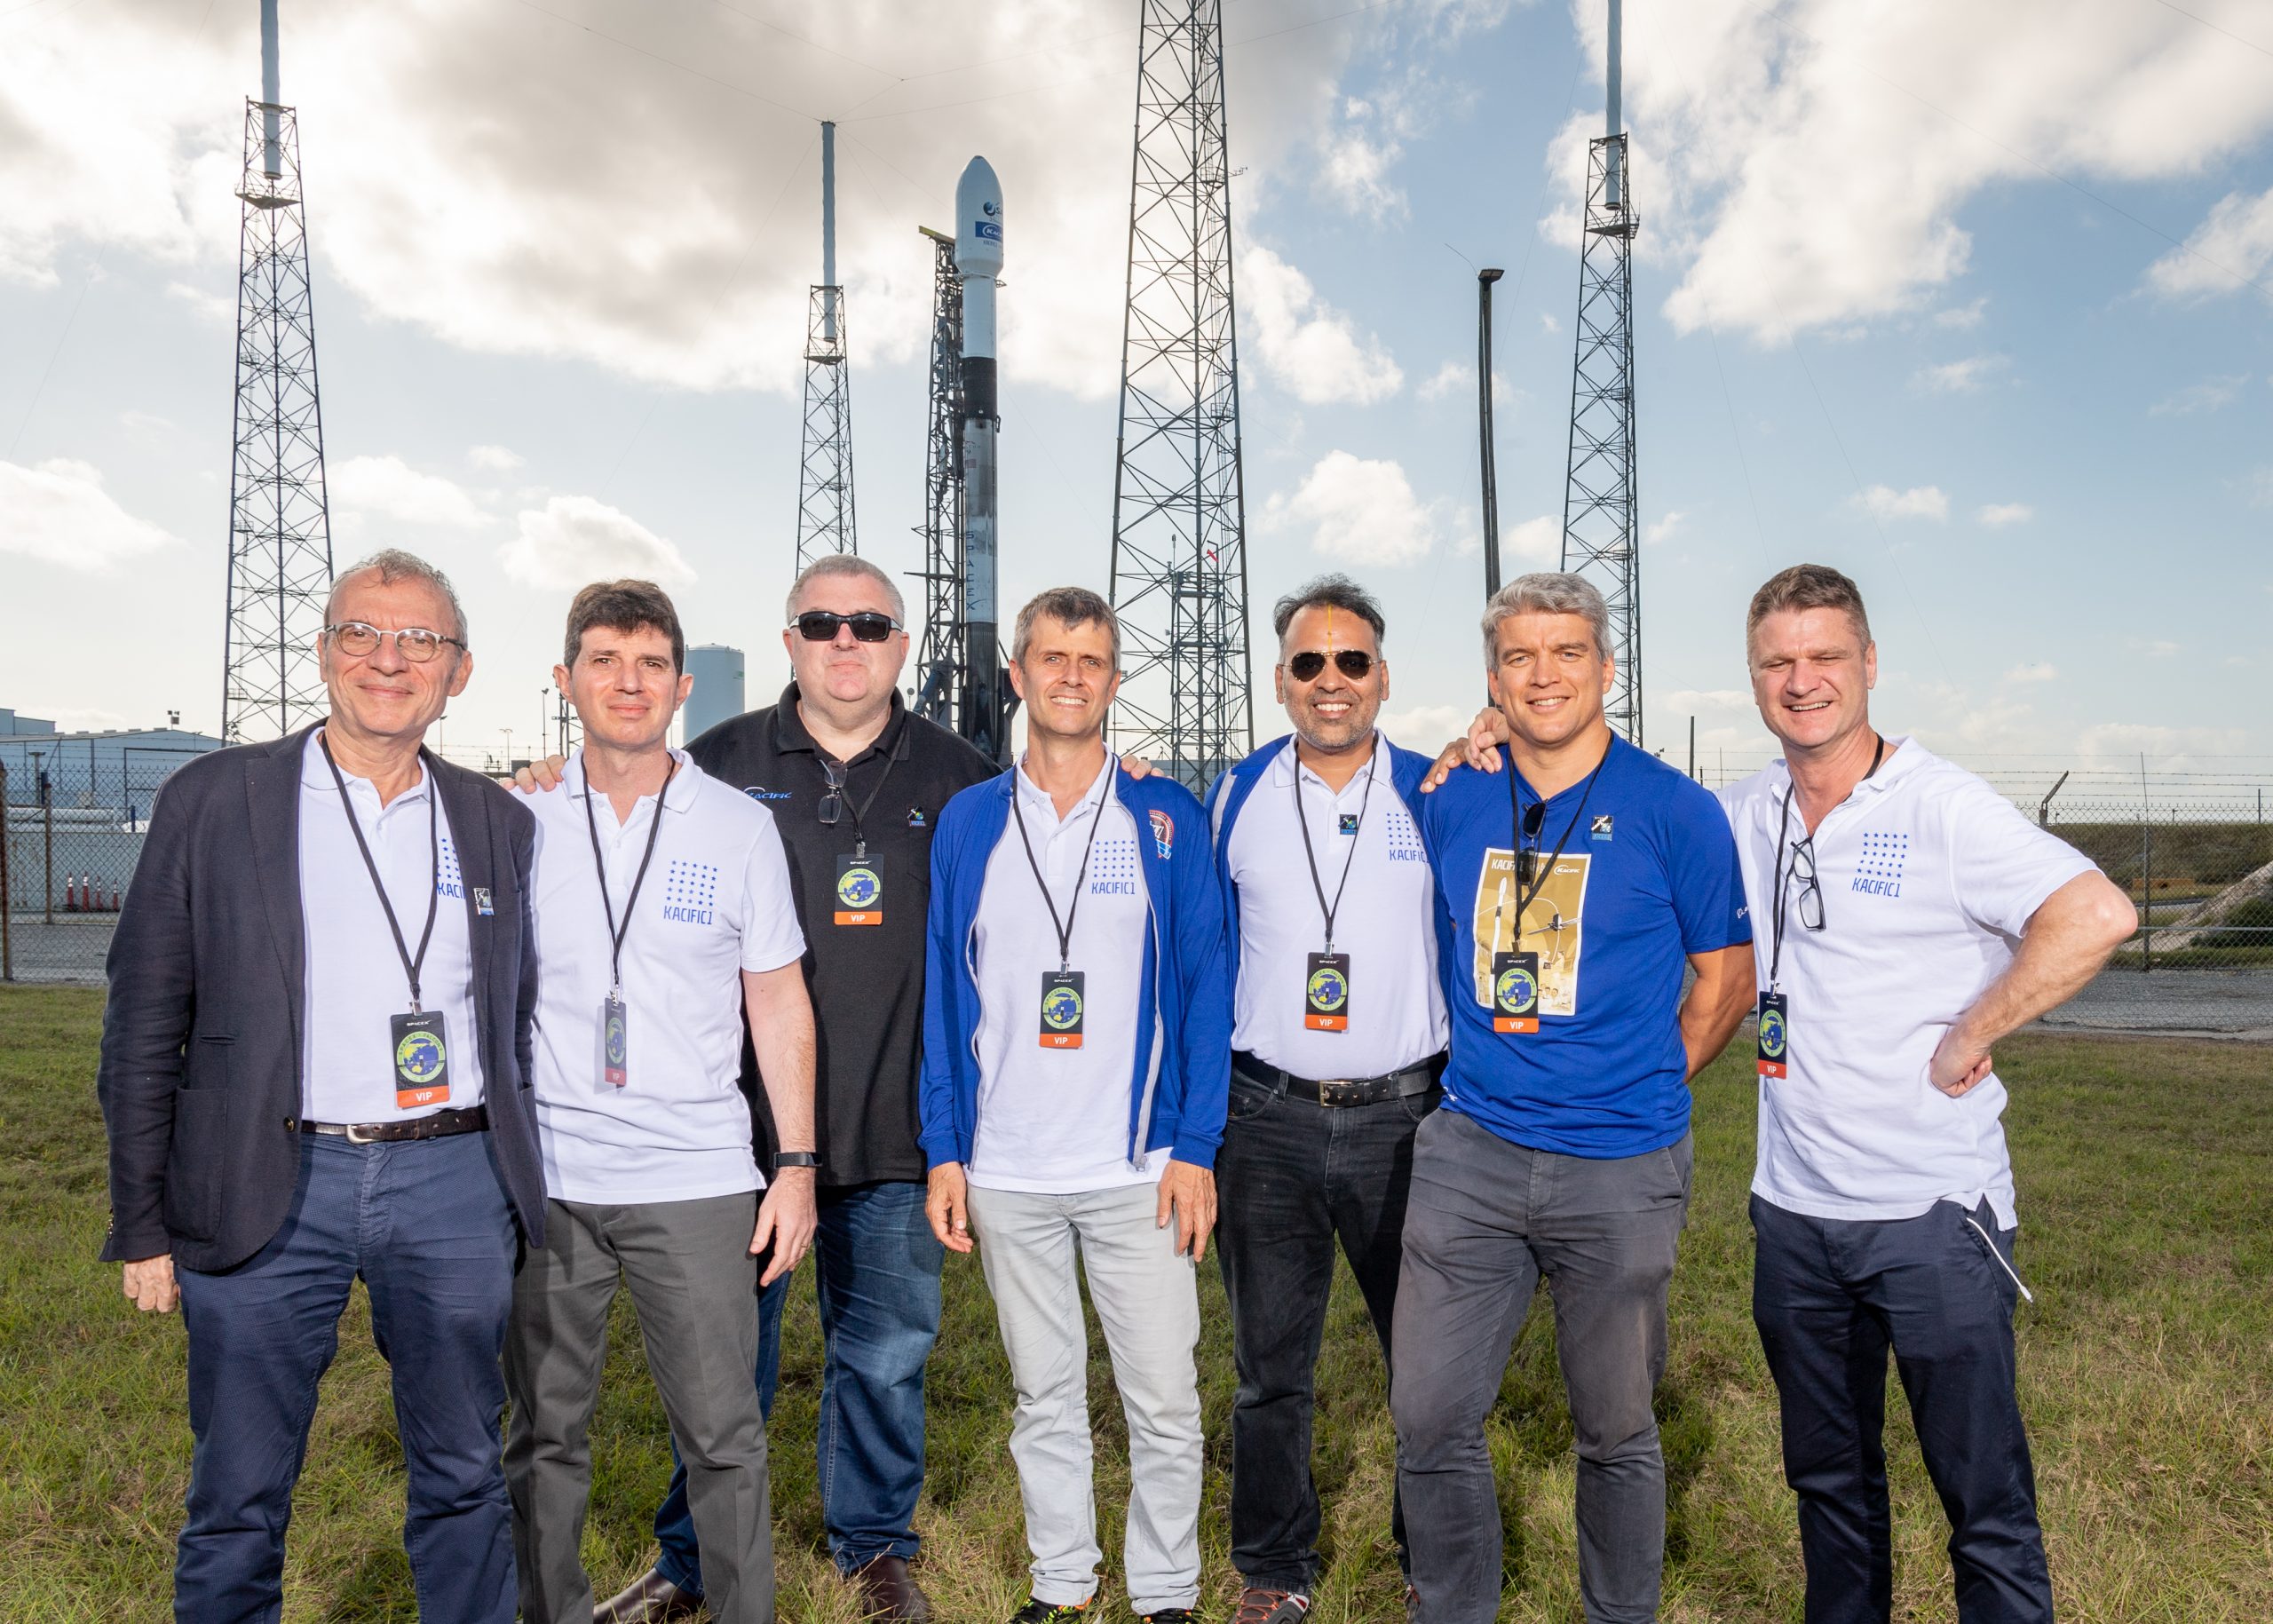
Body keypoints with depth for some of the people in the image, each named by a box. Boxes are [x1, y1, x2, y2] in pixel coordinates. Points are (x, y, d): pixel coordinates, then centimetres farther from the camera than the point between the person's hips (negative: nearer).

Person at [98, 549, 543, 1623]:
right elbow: (144, 1028, 1)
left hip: (455, 1183, 2)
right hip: (272, 1187, -2)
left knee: (463, 1482, 13)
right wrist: (144, 1225, -1)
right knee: (238, 1502, 9)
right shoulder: (213, 800, 1)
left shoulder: (497, 823, 8)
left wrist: (522, 1194, 10)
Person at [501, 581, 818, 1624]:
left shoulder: (741, 827, 1)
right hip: (542, 1180, 2)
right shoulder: (518, 825, 4)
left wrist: (796, 1164, -1)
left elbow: (779, 1005, 4)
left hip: (696, 1183, -1)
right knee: (543, 1434, 13)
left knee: (723, 1434, 5)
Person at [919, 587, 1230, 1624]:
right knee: (1043, 1396, 16)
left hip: (1140, 1168, -1)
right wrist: (944, 1152, 0)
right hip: (1005, 1173, 2)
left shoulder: (1167, 820, -1)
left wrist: (1195, 1148, -8)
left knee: (1164, 1400, 6)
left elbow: (1204, 988, -1)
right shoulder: (968, 822, 4)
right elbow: (944, 996, 5)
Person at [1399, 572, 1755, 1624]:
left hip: (1619, 1170, -2)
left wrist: (1642, 1086, 2)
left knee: (1615, 1430, 14)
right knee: (1430, 1415, 6)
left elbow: (1726, 982, 3)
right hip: (1469, 1153, 3)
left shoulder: (1674, 811, -4)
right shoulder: (1450, 805, 4)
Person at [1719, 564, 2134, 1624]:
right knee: (1828, 1480, 20)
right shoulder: (1742, 818, 4)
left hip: (1934, 1211, -5)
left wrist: (1969, 1038, -17)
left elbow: (2097, 916, -22)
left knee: (1987, 1501, 7)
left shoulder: (1940, 805, -11)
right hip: (1794, 1210, 5)